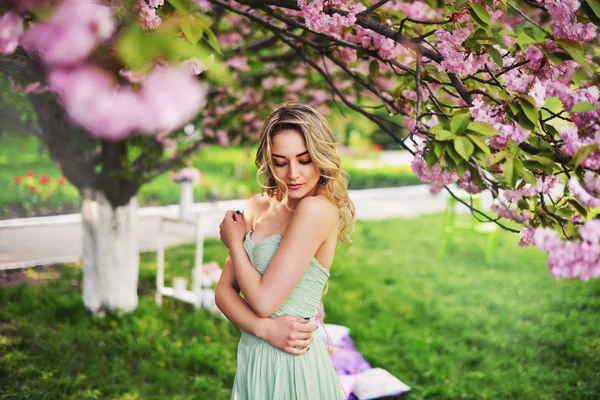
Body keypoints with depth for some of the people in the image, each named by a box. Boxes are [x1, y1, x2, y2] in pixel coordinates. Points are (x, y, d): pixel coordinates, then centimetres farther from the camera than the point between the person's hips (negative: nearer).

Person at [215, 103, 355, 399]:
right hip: (253, 360, 6)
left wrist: (234, 240, -5)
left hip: (290, 364, -6)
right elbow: (224, 291, 1)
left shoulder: (318, 209, -17)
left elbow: (264, 301, -20)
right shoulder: (259, 207, 4)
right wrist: (265, 328, -17)